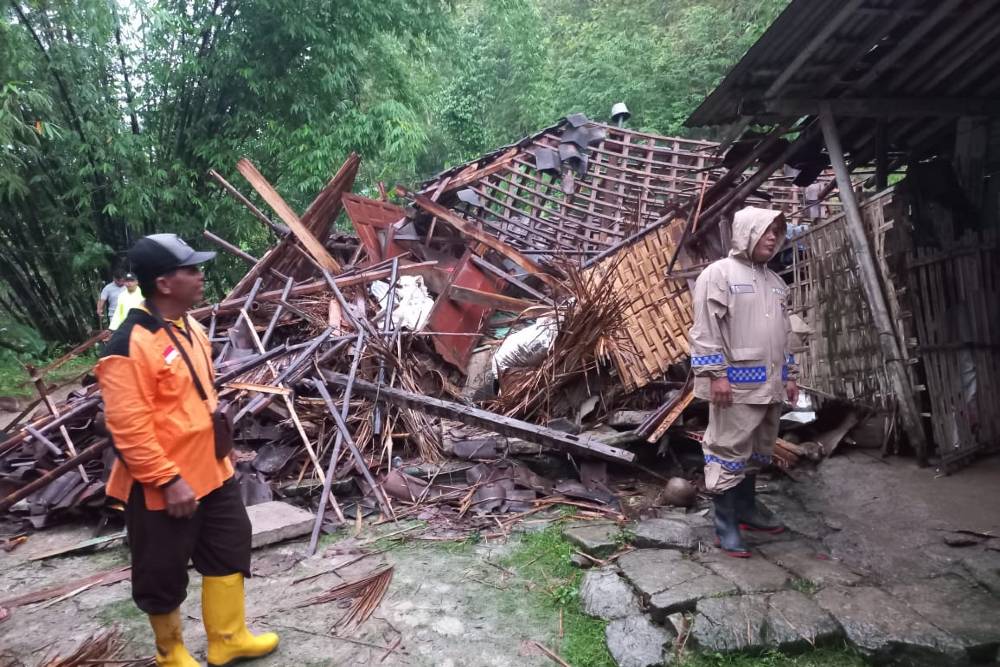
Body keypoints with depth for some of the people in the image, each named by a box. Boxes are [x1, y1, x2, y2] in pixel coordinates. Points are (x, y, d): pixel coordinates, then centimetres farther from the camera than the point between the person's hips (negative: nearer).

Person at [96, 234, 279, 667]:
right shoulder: (130, 346, -24)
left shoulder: (190, 329, 6)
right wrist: (168, 480, -24)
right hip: (164, 487, -9)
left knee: (229, 551, 19)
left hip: (211, 471, 9)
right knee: (164, 575, 12)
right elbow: (128, 428, -25)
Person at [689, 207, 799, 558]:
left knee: (758, 452, 17)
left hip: (769, 383, 8)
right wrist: (716, 374, -18)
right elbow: (705, 329, -13)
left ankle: (747, 507, 32)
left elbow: (783, 333, 22)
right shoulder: (719, 273, -6)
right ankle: (726, 524, 6)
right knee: (729, 452, -3)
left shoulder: (775, 281, 19)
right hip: (737, 382, -8)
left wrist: (789, 375, 18)